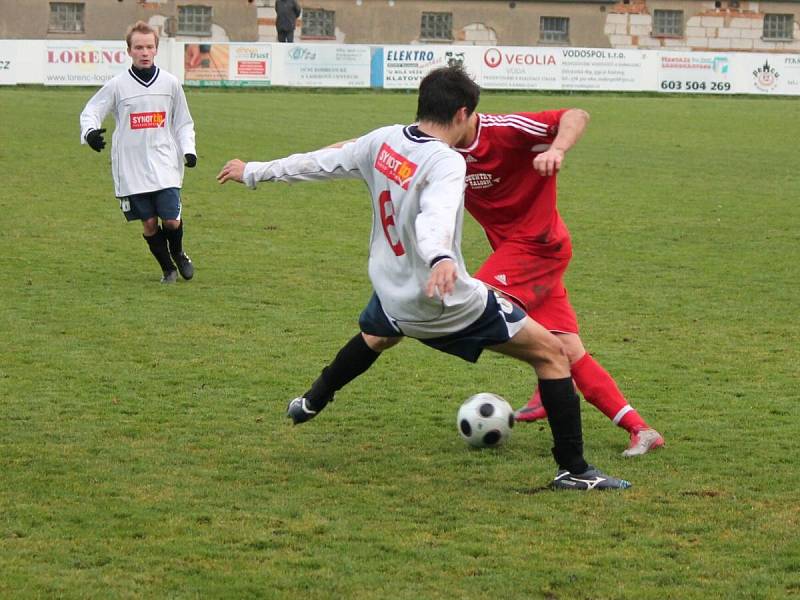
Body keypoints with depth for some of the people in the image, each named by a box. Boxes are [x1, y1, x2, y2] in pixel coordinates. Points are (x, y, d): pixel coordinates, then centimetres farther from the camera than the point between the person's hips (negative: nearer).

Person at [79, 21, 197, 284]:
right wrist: (90, 131, -20)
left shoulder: (170, 83, 5)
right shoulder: (117, 85, 0)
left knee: (171, 220, -7)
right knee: (149, 223, 2)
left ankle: (178, 253, 26)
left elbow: (183, 123, 13)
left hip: (165, 166, 0)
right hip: (131, 169, 0)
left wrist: (188, 150, -2)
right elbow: (90, 112, 3)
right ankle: (167, 268, 23)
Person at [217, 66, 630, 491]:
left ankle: (312, 403, 61)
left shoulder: (382, 141, -2)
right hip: (448, 301, -7)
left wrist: (255, 172, 26)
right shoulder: (446, 162, -23)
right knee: (550, 353, 1)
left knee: (375, 337, 43)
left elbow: (321, 162, 10)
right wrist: (441, 259, -62)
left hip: (392, 293, 7)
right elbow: (436, 217, -42)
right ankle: (573, 470, -2)